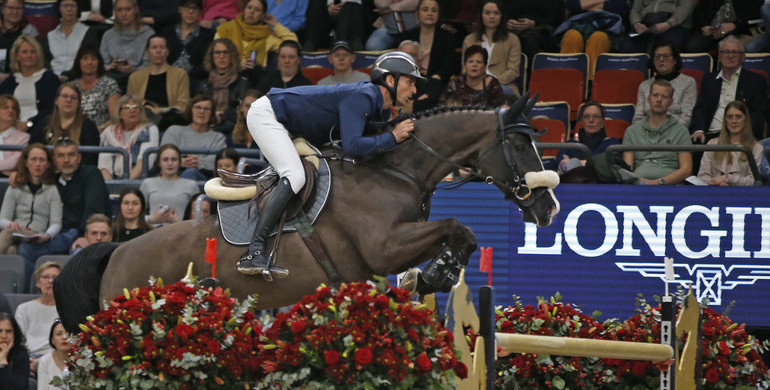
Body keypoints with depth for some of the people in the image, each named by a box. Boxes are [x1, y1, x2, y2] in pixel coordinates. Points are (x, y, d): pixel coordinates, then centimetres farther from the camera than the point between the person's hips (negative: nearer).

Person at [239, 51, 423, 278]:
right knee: (295, 176, -25)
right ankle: (253, 253, -32)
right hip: (265, 114, -11)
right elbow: (351, 146, -37)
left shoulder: (382, 110, 4)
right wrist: (392, 138, -27)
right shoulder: (361, 97, -26)